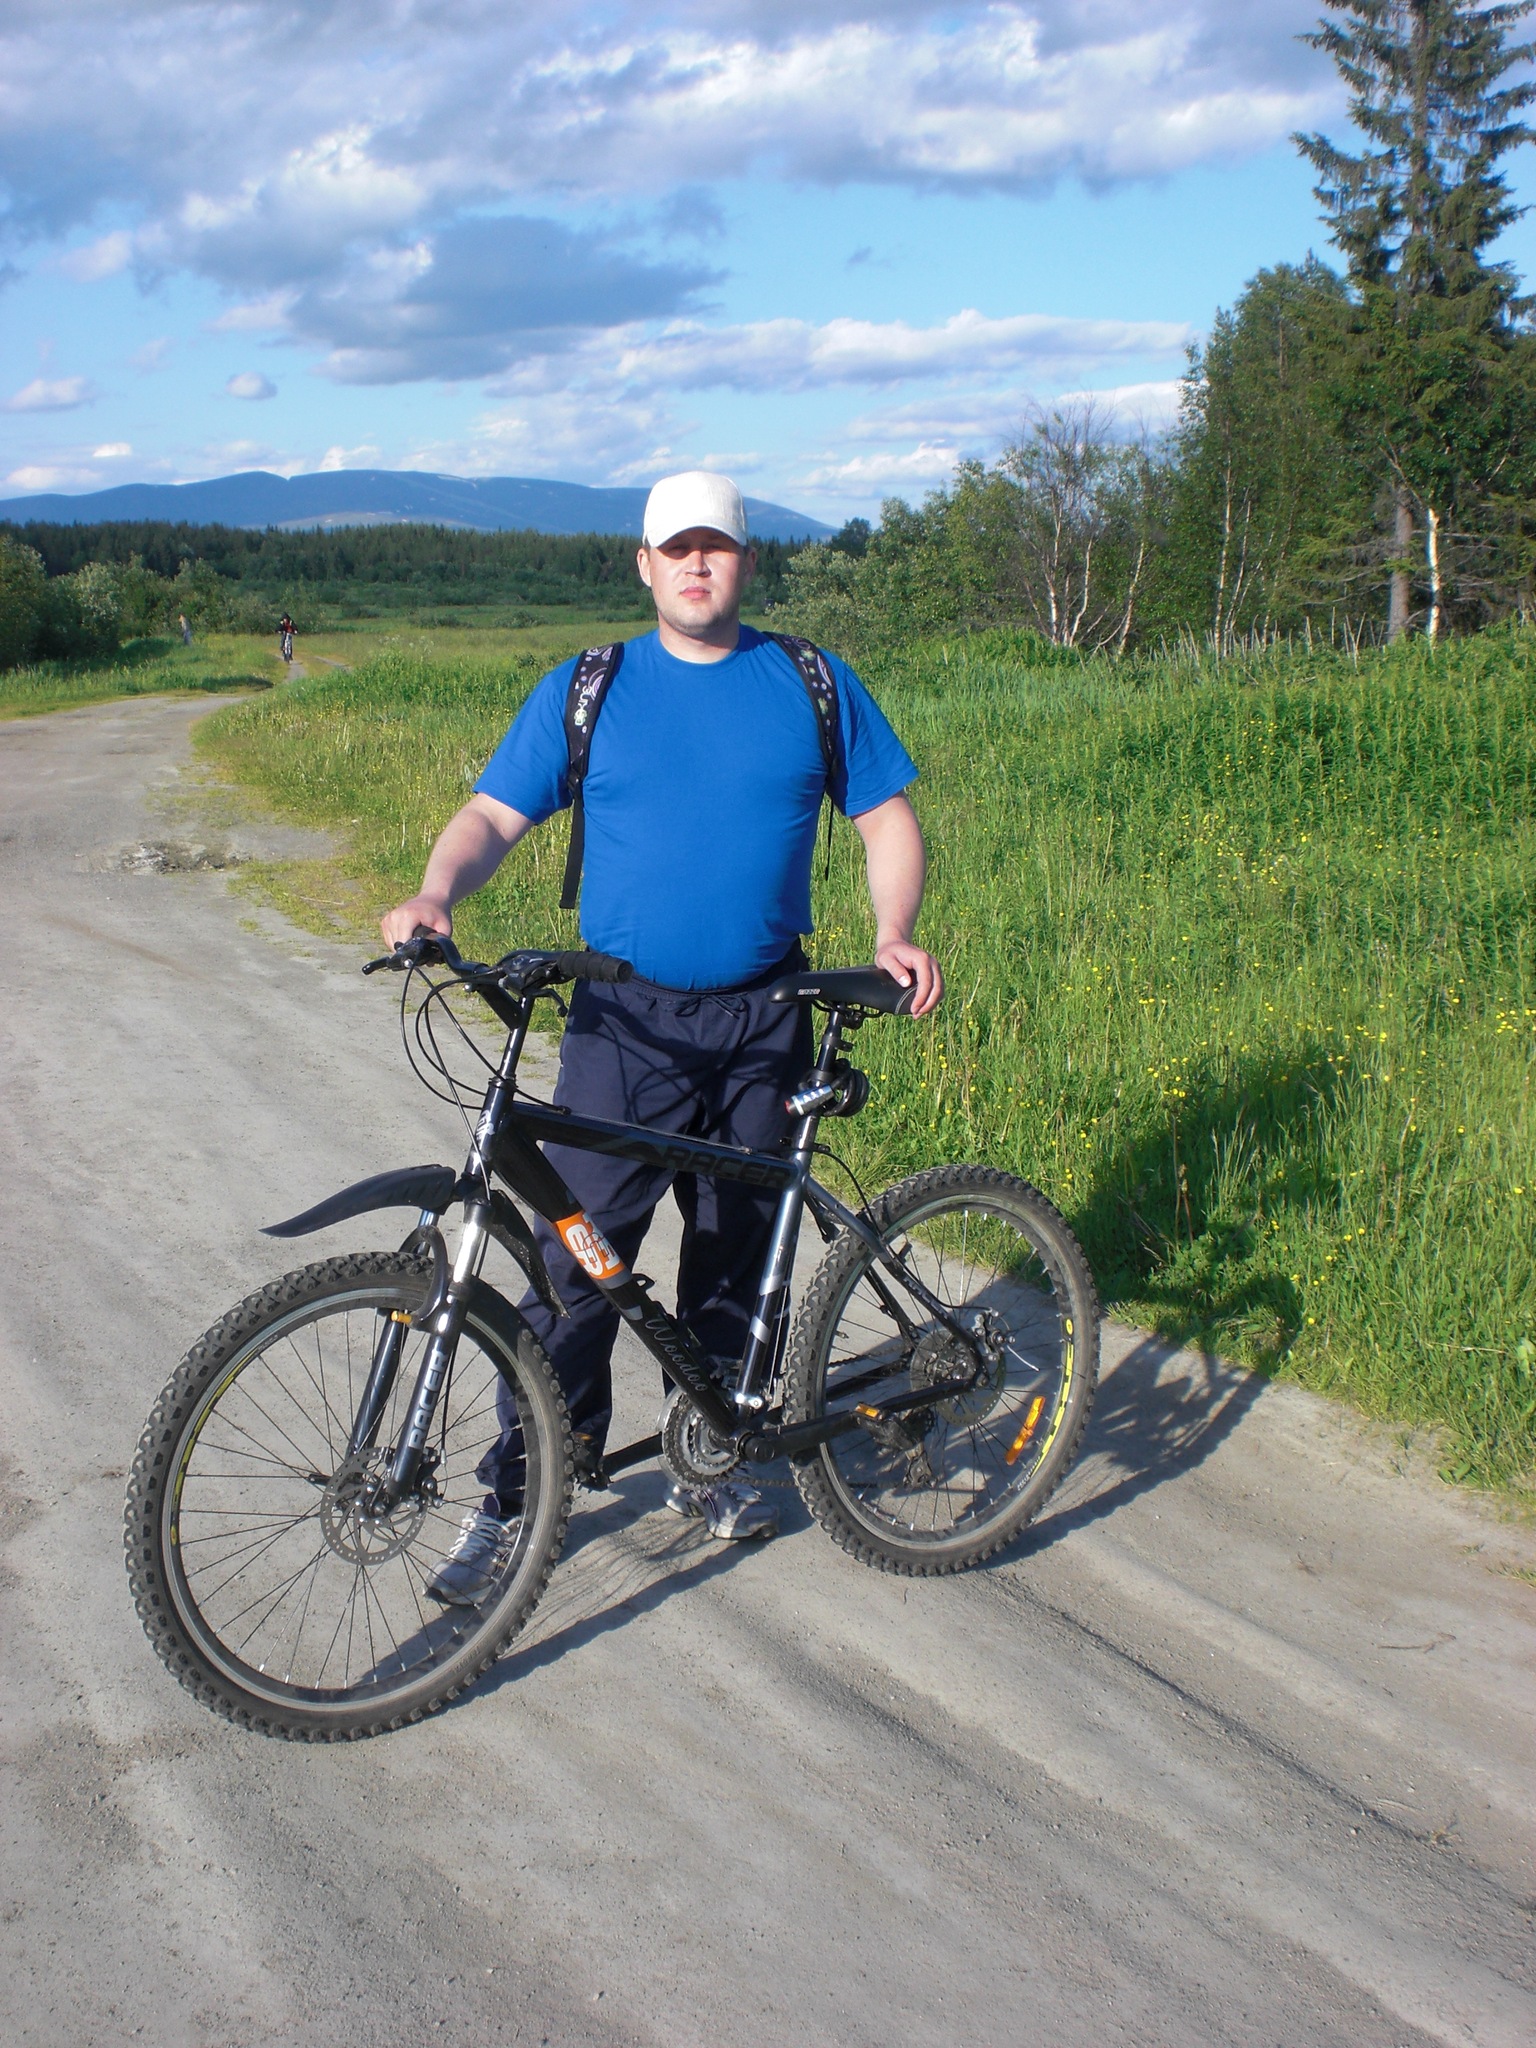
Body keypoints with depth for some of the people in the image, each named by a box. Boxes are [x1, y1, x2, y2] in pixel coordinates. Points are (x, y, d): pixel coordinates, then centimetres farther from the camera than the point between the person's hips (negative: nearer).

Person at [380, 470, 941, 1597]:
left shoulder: (814, 686, 6)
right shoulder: (583, 691, 4)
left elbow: (888, 817, 8)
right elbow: (495, 813, 0)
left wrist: (896, 932, -10)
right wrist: (435, 895, -20)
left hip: (762, 1022, 2)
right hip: (625, 1018, -1)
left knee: (736, 1252, 11)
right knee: (577, 1259, -5)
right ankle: (518, 1496, 6)